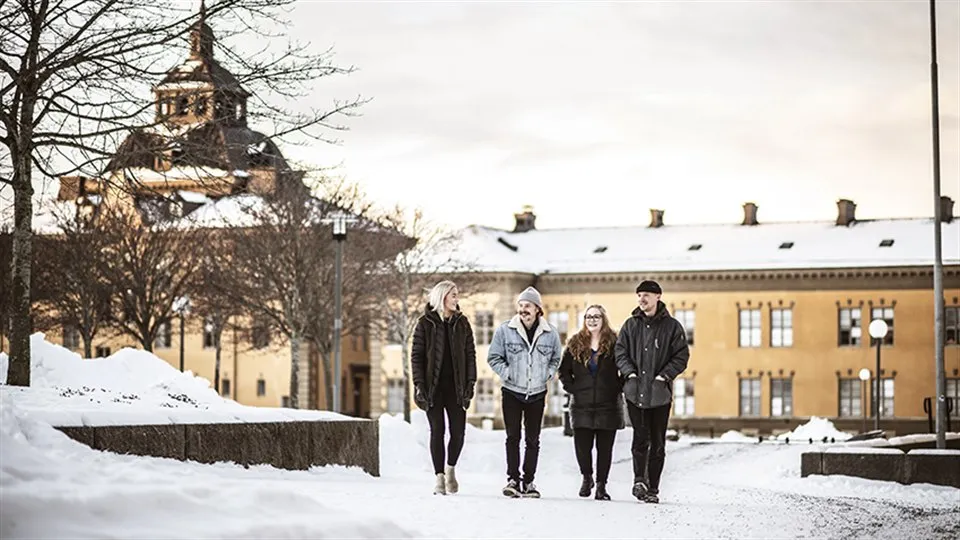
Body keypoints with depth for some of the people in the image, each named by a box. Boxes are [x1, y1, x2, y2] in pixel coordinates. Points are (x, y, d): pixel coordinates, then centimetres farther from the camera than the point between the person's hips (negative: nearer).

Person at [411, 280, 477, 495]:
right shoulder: (425, 323, 0)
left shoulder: (462, 323, 9)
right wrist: (419, 384, -9)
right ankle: (439, 477, 6)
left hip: (456, 387, 2)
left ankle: (451, 468, 23)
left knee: (458, 432, -1)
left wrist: (470, 382, 0)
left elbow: (470, 354, 9)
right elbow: (416, 355, -1)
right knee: (437, 431, -1)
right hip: (433, 387, -2)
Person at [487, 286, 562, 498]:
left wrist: (547, 374, 0)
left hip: (537, 393, 1)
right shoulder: (505, 330, -6)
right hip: (512, 392, -1)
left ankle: (529, 481, 10)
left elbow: (556, 359, 14)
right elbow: (494, 357, 1)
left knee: (533, 439, 5)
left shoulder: (550, 333, -1)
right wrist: (507, 374, -8)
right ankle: (513, 479, 3)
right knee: (513, 437, -1)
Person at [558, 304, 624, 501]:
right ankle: (587, 477, 25)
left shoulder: (614, 343, 0)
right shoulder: (575, 344, 8)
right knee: (582, 445, -2)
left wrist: (618, 388, -4)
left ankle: (601, 485, 11)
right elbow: (564, 370, 15)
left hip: (608, 404, -2)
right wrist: (571, 388, 4)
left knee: (605, 447, 1)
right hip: (582, 405, 2)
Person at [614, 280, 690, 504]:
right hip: (635, 391, 1)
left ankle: (653, 488, 9)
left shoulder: (672, 326, 2)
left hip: (660, 393, -1)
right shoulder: (630, 325, 9)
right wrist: (630, 373, -8)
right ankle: (639, 480, -11)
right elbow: (621, 352, 9)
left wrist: (663, 377, -11)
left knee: (657, 443, 4)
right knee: (640, 437, -11)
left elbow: (681, 357, 1)